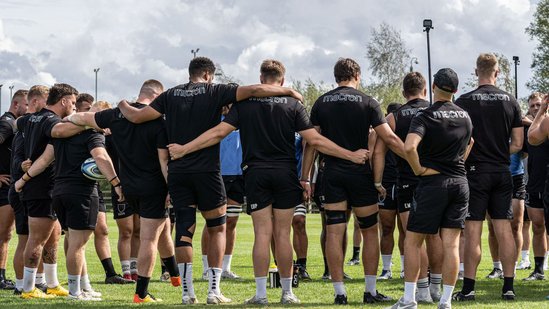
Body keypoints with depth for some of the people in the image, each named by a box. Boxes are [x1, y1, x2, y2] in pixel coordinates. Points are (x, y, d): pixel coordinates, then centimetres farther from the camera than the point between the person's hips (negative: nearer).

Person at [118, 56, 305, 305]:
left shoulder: (171, 95, 7)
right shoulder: (214, 92, -1)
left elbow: (137, 117, 3)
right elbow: (254, 91, -10)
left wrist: (123, 106, 25)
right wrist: (289, 91, 1)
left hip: (177, 172, 3)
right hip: (207, 171, -3)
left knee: (183, 230, 6)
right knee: (217, 229, 10)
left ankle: (187, 291, 1)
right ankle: (214, 291, 3)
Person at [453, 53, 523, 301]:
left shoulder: (464, 102, -6)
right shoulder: (510, 102, 4)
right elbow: (518, 144, 4)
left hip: (475, 171, -3)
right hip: (502, 173, 3)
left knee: (473, 231, -2)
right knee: (504, 229, 5)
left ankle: (468, 288, -1)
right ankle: (508, 287, 6)